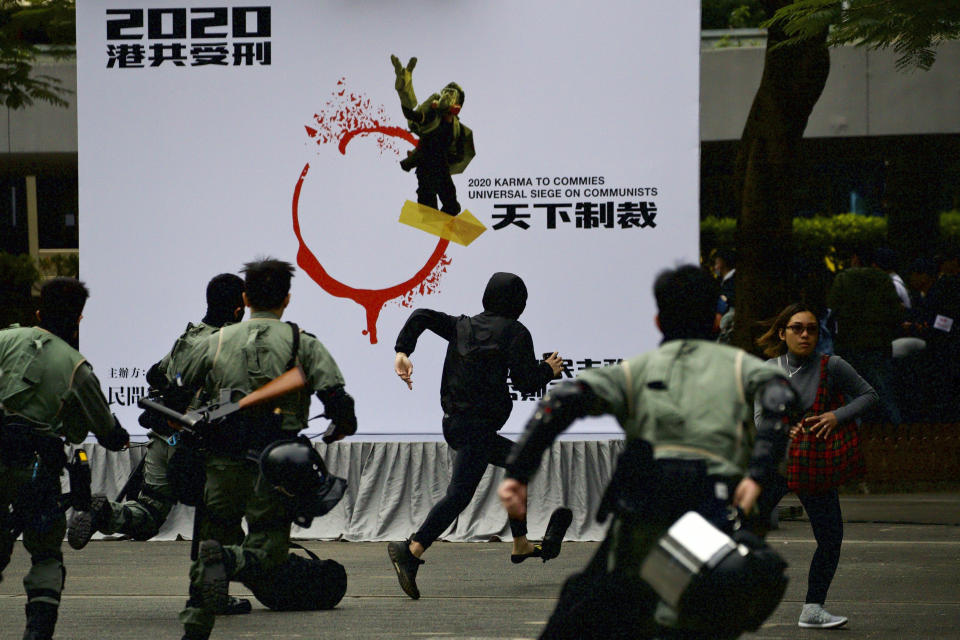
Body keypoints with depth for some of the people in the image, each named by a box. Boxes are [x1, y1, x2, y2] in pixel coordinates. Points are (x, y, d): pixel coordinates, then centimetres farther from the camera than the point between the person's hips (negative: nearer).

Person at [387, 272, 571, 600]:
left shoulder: (462, 326, 13)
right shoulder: (515, 332, -4)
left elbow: (422, 317, 2)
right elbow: (525, 382, -9)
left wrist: (403, 351, -5)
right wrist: (548, 370, 9)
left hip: (454, 423, 9)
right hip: (478, 427, -9)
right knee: (459, 494, -16)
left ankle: (521, 546, 35)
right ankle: (411, 551, -34)